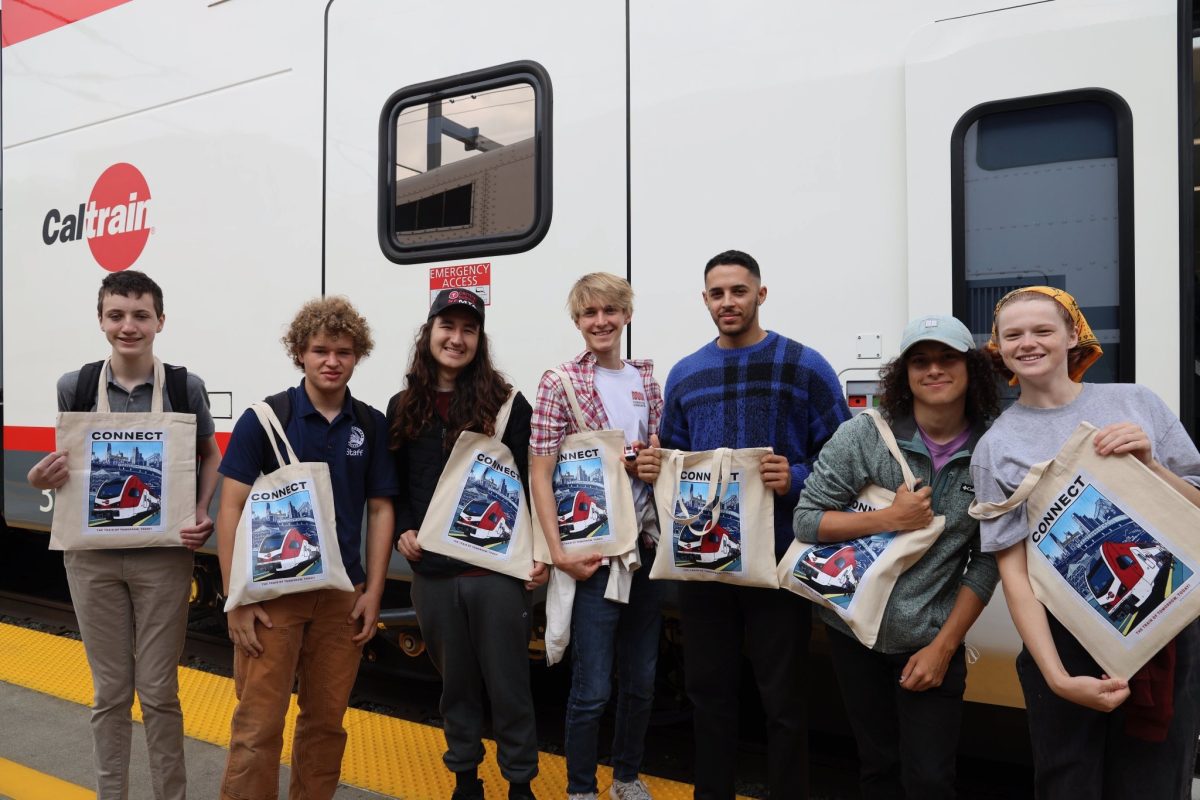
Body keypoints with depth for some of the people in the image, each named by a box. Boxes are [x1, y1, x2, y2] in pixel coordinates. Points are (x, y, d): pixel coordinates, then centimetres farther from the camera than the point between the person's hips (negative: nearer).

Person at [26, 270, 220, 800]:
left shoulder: (185, 387, -5)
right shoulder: (75, 387, 0)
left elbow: (211, 457, 7)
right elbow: (66, 467, 12)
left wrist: (202, 516, -8)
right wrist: (42, 479, -11)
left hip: (163, 557, -1)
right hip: (92, 557, 2)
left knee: (159, 691, 7)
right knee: (110, 692, 12)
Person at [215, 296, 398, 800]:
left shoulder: (371, 426, 4)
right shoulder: (264, 418, -5)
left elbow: (380, 509, 7)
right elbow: (231, 508, -6)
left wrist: (373, 591, 2)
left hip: (342, 596, 3)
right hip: (271, 591, -3)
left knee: (326, 721, 13)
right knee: (258, 724, 0)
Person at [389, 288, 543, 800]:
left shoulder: (506, 404, -3)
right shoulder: (403, 408, 7)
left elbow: (532, 484, -5)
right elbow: (393, 487, 14)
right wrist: (402, 532, -2)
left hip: (497, 570, -3)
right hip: (432, 573, 3)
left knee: (508, 684, 7)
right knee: (455, 682, 17)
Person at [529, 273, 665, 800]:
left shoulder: (646, 382, 8)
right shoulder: (560, 384, -7)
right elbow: (540, 474, -9)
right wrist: (558, 552, -16)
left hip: (646, 547, 6)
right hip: (591, 553, -5)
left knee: (641, 680, 17)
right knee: (592, 688, 2)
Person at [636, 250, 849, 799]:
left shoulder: (805, 367, -3)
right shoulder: (684, 375, 10)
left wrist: (796, 480, -21)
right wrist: (652, 467, -3)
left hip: (778, 557, -4)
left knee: (783, 697, 5)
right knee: (708, 688, 16)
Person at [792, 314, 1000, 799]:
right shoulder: (863, 436, -10)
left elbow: (986, 562, -5)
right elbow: (806, 520, -9)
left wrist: (943, 647, -8)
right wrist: (889, 519, -21)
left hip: (932, 639, 0)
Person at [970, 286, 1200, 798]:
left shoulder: (1136, 403, 3)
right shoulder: (996, 447, -1)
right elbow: (1013, 570, -7)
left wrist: (1147, 464, -13)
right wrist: (1057, 677, -17)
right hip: (1067, 641, -1)